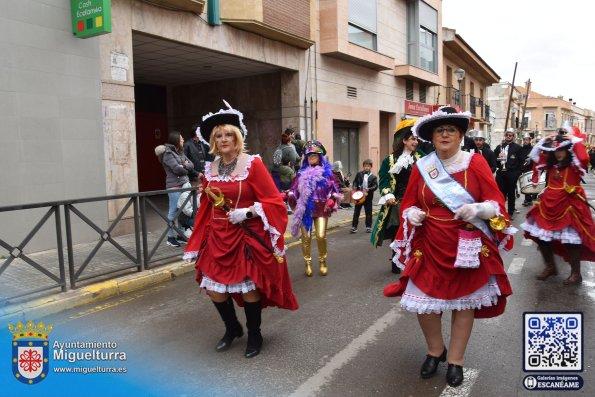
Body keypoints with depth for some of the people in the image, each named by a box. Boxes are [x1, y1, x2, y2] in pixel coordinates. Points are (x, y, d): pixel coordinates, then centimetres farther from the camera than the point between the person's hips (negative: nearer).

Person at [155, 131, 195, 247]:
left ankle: (180, 235, 17)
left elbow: (191, 165, 12)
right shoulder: (168, 153, -7)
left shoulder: (180, 152, 17)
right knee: (173, 211, -3)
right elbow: (177, 169, -16)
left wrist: (184, 166, -8)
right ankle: (170, 237, 5)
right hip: (174, 186, -7)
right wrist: (186, 169, 3)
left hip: (184, 185, 7)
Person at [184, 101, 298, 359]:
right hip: (218, 239, 5)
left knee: (249, 288, 5)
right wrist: (196, 245, 11)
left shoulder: (253, 164, -9)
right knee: (213, 290, 8)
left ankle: (254, 336, 30)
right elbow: (205, 209, 12)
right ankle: (232, 328, 36)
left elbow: (273, 202, -9)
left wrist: (247, 212, -22)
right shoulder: (210, 168, 6)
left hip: (248, 238, -5)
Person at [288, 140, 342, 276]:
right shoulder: (302, 173, 10)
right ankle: (308, 264, 14)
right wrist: (290, 197, -8)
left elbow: (334, 189, 4)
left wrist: (331, 203, -9)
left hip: (321, 209, -2)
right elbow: (293, 190, 10)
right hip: (305, 209, 2)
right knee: (306, 237, 2)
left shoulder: (327, 172, 5)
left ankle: (323, 262, 13)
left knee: (321, 236, -8)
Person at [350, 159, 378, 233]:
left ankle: (368, 227, 20)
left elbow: (375, 186, -8)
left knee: (368, 213, 7)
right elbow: (355, 182, 10)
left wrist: (368, 189, -23)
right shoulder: (359, 174, 5)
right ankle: (354, 226, 12)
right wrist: (355, 187, -10)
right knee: (356, 212, 5)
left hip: (368, 197, -1)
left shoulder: (373, 177, -2)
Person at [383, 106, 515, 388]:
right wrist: (411, 214, -12)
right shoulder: (421, 167, 1)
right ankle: (435, 350, 33)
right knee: (422, 301, 4)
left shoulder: (475, 162, -6)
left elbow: (497, 203, -7)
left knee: (464, 301, 10)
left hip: (468, 247, -1)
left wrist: (477, 209, -26)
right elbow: (409, 203, 10)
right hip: (429, 246, 2)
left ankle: (456, 359, 31)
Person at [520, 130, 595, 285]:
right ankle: (550, 267, 26)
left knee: (570, 240, -5)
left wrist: (576, 141, -17)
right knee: (541, 235, 10)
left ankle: (576, 273, 11)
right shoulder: (551, 164, 11)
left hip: (569, 205, -7)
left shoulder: (574, 165, -7)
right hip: (548, 204, 7)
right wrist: (542, 142, 6)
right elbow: (534, 157, 16)